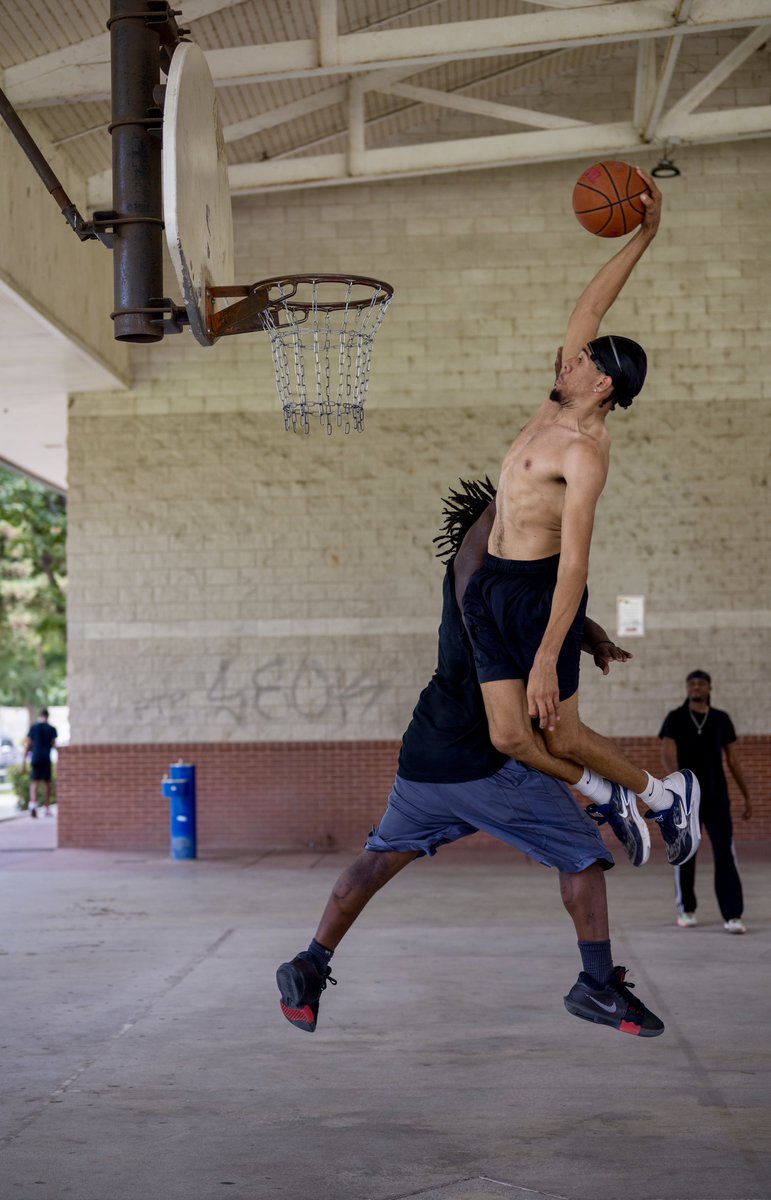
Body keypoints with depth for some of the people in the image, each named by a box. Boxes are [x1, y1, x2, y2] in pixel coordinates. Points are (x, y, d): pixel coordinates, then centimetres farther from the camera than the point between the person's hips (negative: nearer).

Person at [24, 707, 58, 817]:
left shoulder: (33, 727, 4)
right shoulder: (51, 729, 1)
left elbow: (28, 744, 2)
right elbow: (53, 745, -2)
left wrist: (25, 759, 5)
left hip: (35, 758, 0)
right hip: (46, 759, 0)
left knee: (34, 782, -2)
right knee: (47, 783, 11)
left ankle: (33, 803, -26)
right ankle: (47, 808, 15)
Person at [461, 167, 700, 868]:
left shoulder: (585, 452, -19)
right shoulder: (561, 405, 5)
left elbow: (575, 565, -26)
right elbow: (590, 309, 15)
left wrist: (546, 661, -31)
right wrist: (643, 237, 11)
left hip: (538, 590, -8)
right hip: (491, 585, 8)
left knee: (561, 737, 1)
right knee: (510, 738, 2)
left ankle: (664, 793, 24)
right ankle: (608, 798, 23)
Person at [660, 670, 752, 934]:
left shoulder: (721, 719, 7)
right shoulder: (675, 718, 0)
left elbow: (733, 759, 11)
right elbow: (668, 754, -12)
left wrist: (747, 796, 9)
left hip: (716, 796, 1)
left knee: (725, 853, -10)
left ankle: (732, 915, -14)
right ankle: (686, 909, 25)